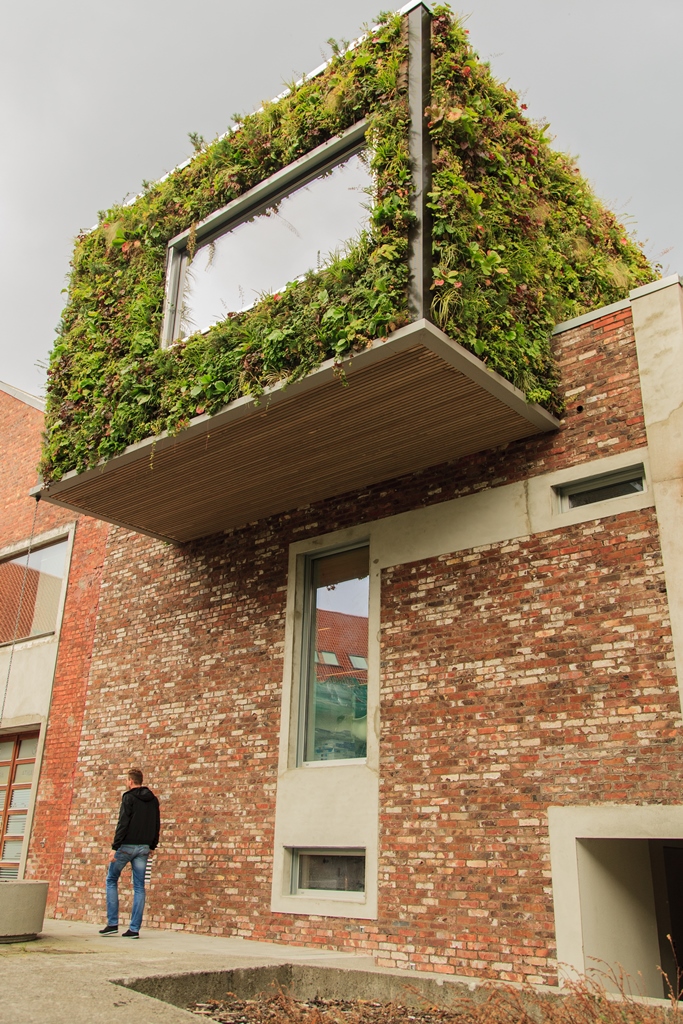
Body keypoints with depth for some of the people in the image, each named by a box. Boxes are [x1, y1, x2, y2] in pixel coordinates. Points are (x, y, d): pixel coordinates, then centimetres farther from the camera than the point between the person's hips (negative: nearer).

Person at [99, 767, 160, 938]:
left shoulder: (129, 797, -8)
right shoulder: (153, 800, 12)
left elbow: (123, 823, -15)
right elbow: (156, 825, 14)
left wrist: (115, 847, -15)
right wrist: (152, 846, 18)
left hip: (127, 846, -5)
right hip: (143, 847, 5)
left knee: (111, 880, 11)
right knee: (139, 887, 6)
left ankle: (112, 924, 7)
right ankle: (134, 929, 3)